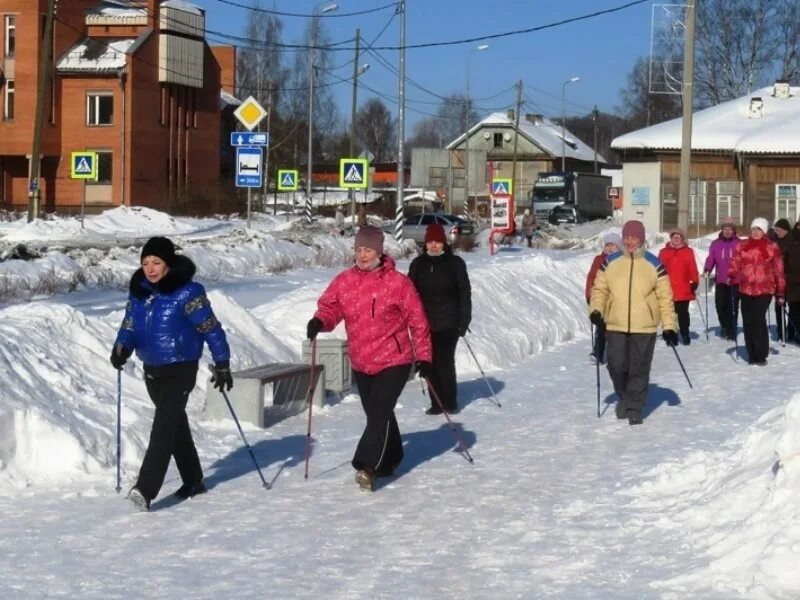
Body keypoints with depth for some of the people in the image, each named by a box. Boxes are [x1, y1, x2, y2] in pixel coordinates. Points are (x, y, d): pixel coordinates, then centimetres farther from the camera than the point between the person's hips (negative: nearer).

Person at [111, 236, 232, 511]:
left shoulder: (187, 293, -15)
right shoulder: (139, 292, 3)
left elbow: (211, 329, -10)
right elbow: (130, 325, 8)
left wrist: (222, 364, -8)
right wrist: (122, 347, -13)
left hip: (180, 370, -7)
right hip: (152, 370, 7)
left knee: (164, 427, -15)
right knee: (176, 425, 17)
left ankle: (145, 489, -21)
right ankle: (193, 481, 31)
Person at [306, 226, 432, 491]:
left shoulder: (398, 282, -10)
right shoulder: (344, 281, 1)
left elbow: (417, 321, -6)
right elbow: (329, 306, 2)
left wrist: (424, 357, -6)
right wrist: (319, 321, -22)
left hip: (393, 361, -5)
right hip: (360, 363, 5)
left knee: (379, 413, -16)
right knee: (377, 414, 17)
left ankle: (367, 466, -16)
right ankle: (389, 460, 35)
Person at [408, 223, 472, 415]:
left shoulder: (455, 263, -1)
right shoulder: (418, 264, 6)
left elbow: (464, 293, 0)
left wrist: (464, 321, -5)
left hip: (449, 322, -3)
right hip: (426, 322, 3)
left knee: (445, 361, -6)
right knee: (431, 363, 3)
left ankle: (450, 402, 7)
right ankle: (436, 403, 10)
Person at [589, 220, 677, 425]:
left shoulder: (654, 264, 0)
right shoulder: (610, 262, 5)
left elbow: (665, 297, 2)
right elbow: (599, 288, 11)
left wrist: (669, 326, -2)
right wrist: (596, 309, -7)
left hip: (644, 328, -2)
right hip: (615, 326, 2)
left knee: (639, 370, 1)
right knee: (616, 366, 3)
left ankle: (635, 408, 12)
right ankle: (624, 397, 30)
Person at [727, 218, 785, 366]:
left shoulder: (772, 247, 2)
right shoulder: (742, 246, 8)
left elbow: (778, 270, 4)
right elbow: (735, 264, 7)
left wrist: (780, 292, 3)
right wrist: (731, 277, -14)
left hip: (764, 290, -3)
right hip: (746, 289, 3)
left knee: (759, 321, -12)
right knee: (748, 322, 4)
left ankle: (761, 355, -2)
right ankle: (752, 355, 15)